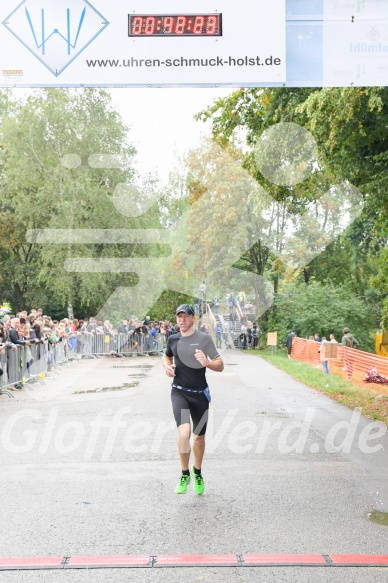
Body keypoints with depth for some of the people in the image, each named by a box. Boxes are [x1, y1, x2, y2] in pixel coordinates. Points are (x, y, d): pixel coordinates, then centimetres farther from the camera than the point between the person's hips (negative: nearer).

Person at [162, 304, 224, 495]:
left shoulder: (204, 339, -7)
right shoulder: (173, 339, 4)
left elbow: (220, 366, -9)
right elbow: (166, 356, 26)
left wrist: (207, 362, -30)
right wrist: (167, 366, 4)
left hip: (200, 393, 0)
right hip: (179, 392, 1)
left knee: (199, 437, 13)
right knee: (184, 432, -21)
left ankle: (197, 473, 39)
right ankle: (185, 474, -1)